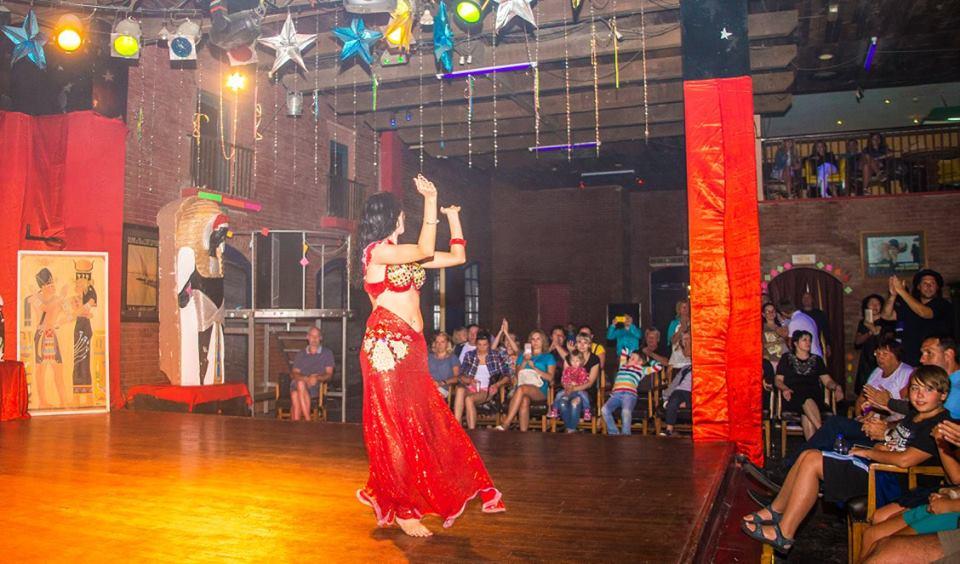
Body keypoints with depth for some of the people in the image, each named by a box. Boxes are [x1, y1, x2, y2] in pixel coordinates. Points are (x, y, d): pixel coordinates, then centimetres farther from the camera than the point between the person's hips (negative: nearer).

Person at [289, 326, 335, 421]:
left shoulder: (327, 353, 15)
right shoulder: (300, 354, 21)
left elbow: (329, 374, 7)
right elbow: (293, 374, 11)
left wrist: (317, 378, -15)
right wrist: (306, 379, -11)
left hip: (317, 388, -2)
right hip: (298, 384, 2)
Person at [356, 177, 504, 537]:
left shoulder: (406, 255, 17)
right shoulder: (377, 251, -6)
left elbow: (458, 256, 19)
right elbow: (426, 251, -17)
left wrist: (452, 216, 21)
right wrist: (430, 202, -10)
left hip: (411, 348, 9)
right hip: (387, 345, -8)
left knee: (422, 424, 9)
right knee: (396, 428, -2)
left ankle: (383, 494, 26)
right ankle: (404, 509, 9)